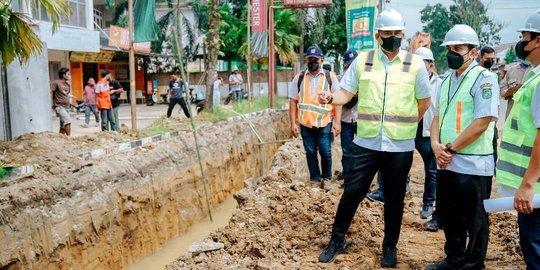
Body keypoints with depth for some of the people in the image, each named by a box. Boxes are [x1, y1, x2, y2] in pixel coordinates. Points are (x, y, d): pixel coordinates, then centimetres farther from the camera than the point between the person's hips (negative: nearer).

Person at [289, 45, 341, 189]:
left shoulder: (331, 77, 2)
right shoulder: (299, 78, 6)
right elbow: (293, 101, 5)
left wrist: (337, 122, -7)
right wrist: (293, 123, 0)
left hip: (325, 123, -2)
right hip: (306, 124, 2)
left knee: (325, 152, 2)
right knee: (310, 153, 9)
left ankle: (326, 178, 23)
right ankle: (315, 179, 23)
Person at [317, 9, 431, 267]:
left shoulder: (415, 63, 0)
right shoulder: (362, 60, 2)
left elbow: (424, 101, 8)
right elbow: (346, 93, 1)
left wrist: (405, 125, 7)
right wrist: (331, 98, -19)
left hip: (400, 147, 0)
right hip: (366, 143, 1)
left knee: (394, 198, 11)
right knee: (351, 192, 5)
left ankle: (390, 246, 29)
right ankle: (337, 239, 23)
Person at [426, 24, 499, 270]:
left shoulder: (484, 78, -10)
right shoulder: (447, 79, 12)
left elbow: (482, 123, -18)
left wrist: (450, 148, -14)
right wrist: (436, 145, -4)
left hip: (473, 166, -7)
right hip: (446, 163, 7)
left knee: (474, 220, 7)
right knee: (449, 216, 18)